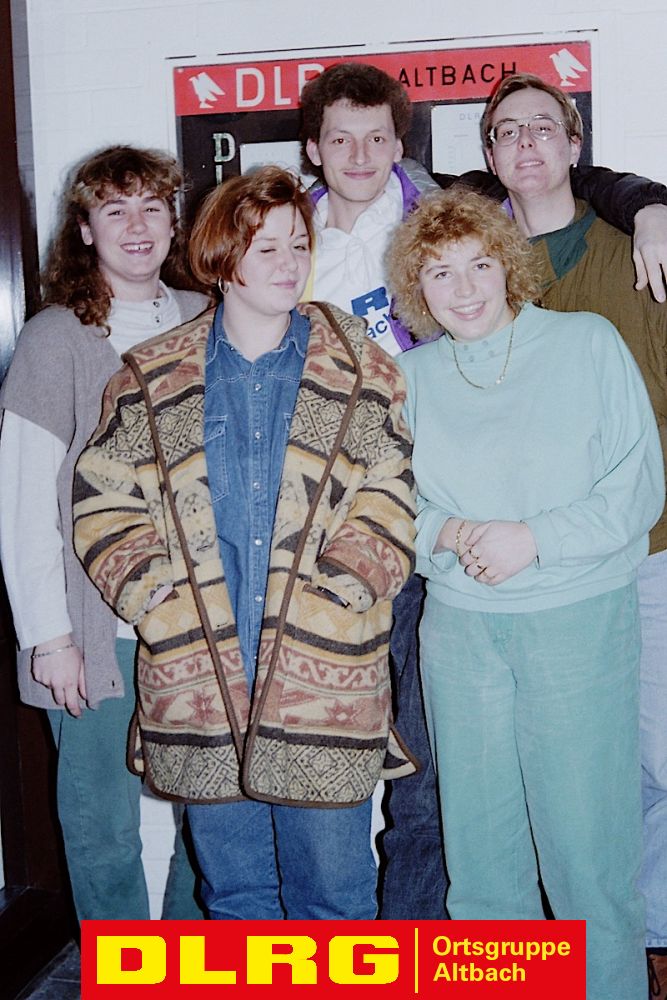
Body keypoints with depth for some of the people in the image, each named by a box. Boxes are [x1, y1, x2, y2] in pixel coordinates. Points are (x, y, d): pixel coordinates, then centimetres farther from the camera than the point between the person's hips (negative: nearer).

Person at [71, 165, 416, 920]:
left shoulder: (359, 373, 5)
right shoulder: (149, 381, 6)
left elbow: (390, 498, 2)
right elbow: (102, 503, 7)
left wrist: (340, 589, -11)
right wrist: (153, 595, -7)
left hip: (325, 680, -1)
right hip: (195, 680, 1)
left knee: (333, 882, 9)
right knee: (229, 886, 16)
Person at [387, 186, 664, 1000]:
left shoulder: (587, 343, -2)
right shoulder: (413, 374, 8)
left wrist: (533, 538, -16)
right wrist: (451, 533, -11)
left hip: (577, 619, -3)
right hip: (457, 624, 3)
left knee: (584, 833, 1)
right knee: (477, 832, 13)